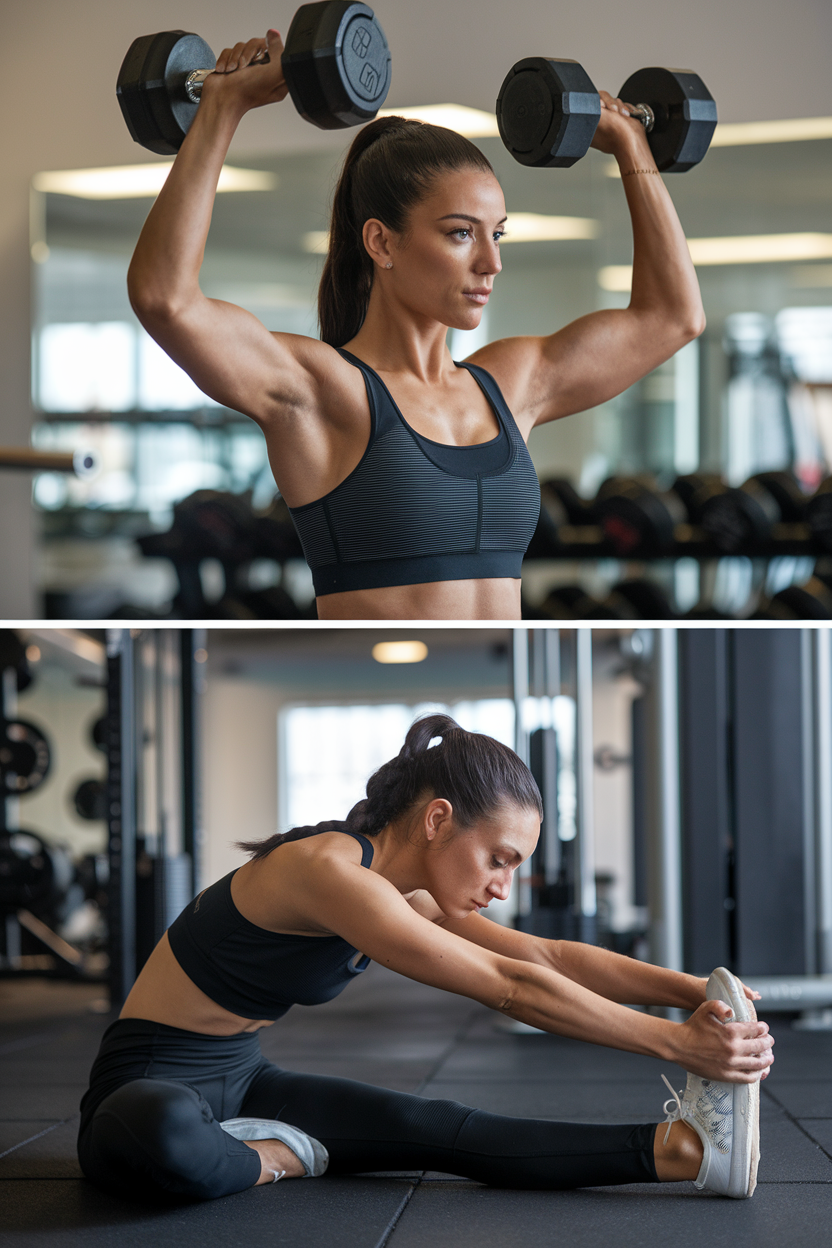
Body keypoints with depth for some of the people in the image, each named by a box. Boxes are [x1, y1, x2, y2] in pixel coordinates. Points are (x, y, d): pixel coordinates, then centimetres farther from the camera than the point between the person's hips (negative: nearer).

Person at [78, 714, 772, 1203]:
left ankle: (679, 1150, -16)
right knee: (159, 1130, -45)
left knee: (444, 1131, -10)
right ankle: (271, 1160, -17)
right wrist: (677, 1043, -27)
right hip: (150, 1084, -8)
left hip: (241, 1080, 8)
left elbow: (546, 956, 6)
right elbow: (508, 986, -28)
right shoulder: (326, 869, -26)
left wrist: (695, 990, -6)